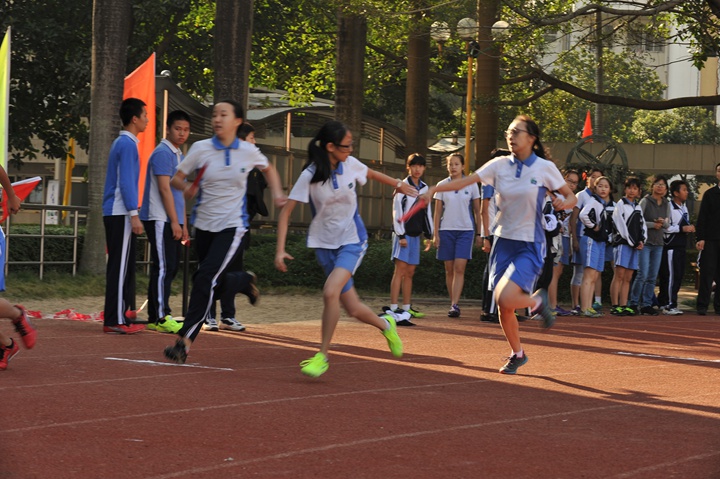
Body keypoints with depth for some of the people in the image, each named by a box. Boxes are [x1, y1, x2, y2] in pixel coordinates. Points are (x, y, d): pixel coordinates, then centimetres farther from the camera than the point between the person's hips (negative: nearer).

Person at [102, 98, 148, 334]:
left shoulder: (122, 143, 18)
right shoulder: (128, 144, -12)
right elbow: (126, 182, -18)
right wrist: (134, 215, -19)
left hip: (114, 214, 10)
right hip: (121, 214, -10)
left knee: (121, 266, 10)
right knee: (121, 266, -9)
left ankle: (117, 317, 12)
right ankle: (116, 320, -9)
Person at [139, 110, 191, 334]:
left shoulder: (179, 156, 20)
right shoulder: (162, 153, -10)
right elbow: (164, 189, -16)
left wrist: (184, 224, 20)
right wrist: (174, 222, -18)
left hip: (172, 222, 10)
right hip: (160, 220, -10)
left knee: (170, 268, 8)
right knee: (163, 268, -12)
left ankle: (155, 318, 11)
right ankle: (161, 318, -13)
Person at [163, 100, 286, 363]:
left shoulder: (248, 151, -2)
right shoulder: (201, 149, -3)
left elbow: (269, 169, 19)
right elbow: (176, 178, 2)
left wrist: (277, 193, 4)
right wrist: (186, 187, -20)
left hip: (232, 226, -3)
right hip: (204, 224, 3)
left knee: (205, 279, -20)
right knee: (214, 284, 13)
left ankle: (185, 341, -21)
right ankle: (245, 282, 47)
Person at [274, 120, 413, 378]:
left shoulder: (351, 164, -6)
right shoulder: (310, 176, -14)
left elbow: (371, 174, 18)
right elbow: (285, 213, -12)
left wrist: (398, 184, 31)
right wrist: (280, 250, -21)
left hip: (352, 241, 0)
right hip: (324, 243, 0)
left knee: (330, 292, -24)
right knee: (353, 309, 2)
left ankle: (323, 356, -13)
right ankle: (385, 325, 36)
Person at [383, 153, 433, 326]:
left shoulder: (424, 188, 13)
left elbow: (427, 212, 19)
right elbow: (397, 211, -11)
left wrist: (428, 234, 16)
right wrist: (401, 235, -15)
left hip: (415, 234, 7)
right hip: (403, 233, -7)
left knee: (410, 272, 11)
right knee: (400, 269, -13)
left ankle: (406, 308, 17)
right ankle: (393, 308, -16)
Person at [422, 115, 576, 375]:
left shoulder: (545, 168, -6)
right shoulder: (499, 165, 1)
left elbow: (571, 197, 2)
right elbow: (465, 181, -6)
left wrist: (563, 203, -21)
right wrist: (434, 189, -18)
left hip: (529, 246, -4)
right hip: (503, 242, 4)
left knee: (506, 299, -23)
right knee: (503, 309, 5)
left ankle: (537, 301, 9)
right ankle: (517, 354, 28)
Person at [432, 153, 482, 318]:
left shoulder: (471, 185, 3)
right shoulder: (441, 185, 5)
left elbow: (477, 210, 7)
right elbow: (437, 211, 7)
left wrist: (479, 233, 4)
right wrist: (435, 234, 1)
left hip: (466, 230, -2)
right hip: (446, 230, 2)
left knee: (459, 269, -12)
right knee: (449, 270, 4)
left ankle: (455, 305, -17)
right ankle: (453, 304, 12)